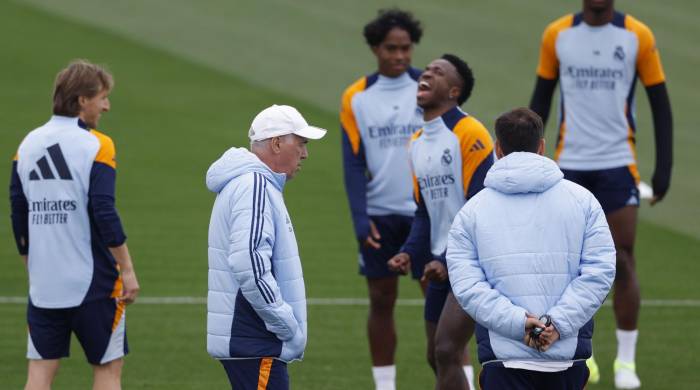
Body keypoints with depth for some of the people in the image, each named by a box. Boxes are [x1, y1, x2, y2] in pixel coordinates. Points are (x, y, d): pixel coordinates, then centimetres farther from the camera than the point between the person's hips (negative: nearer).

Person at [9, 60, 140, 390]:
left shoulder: (28, 144, 7)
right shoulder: (96, 146, -10)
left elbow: (19, 215, 11)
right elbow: (104, 213, -16)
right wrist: (127, 270, -10)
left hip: (43, 284, 5)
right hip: (92, 282, -5)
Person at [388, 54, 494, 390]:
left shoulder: (470, 135, -13)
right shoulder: (417, 144, 13)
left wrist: (451, 262, -21)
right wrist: (410, 253, 1)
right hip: (443, 264, 8)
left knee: (447, 351, -16)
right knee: (437, 358, 10)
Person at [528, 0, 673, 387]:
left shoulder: (638, 36, -1)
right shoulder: (557, 35, 3)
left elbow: (660, 104, 3)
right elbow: (540, 99, 11)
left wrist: (663, 167, -2)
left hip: (618, 164, -2)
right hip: (570, 163, 2)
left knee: (622, 261, -5)